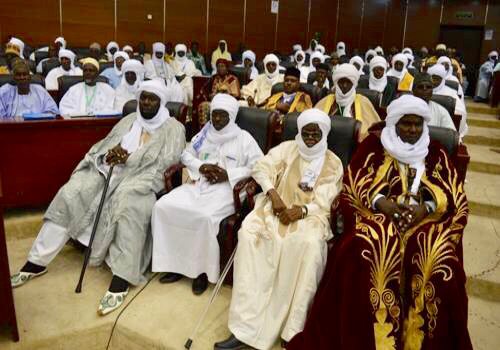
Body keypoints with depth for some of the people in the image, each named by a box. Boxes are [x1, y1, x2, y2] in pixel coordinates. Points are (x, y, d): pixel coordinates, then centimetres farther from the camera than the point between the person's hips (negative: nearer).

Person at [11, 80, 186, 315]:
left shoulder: (173, 128, 6)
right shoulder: (129, 120, 21)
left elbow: (167, 159, -8)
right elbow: (103, 147, 15)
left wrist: (129, 158, -16)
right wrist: (108, 157, -11)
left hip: (144, 178, -5)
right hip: (111, 172, 5)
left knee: (127, 204, -38)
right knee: (69, 194, -17)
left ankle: (120, 280, -36)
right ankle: (37, 262, -6)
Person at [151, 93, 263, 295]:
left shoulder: (244, 139, 4)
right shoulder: (204, 133, 19)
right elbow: (186, 155, 20)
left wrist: (227, 174, -13)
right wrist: (201, 167, -3)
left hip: (226, 188, -5)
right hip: (199, 183, 6)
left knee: (205, 217, -36)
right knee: (163, 206, -18)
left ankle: (203, 270, -14)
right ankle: (175, 263, -8)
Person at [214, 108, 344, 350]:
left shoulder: (333, 164, 9)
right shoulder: (287, 148, 14)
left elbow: (323, 202, -1)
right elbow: (261, 168, 2)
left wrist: (301, 210, -20)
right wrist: (273, 194, -15)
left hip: (309, 214, -1)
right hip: (276, 208, 2)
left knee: (309, 244, -35)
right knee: (249, 232, -29)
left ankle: (292, 331, -27)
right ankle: (246, 327, -29)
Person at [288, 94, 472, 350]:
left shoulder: (436, 153, 17)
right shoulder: (373, 146, 13)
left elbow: (453, 195, 8)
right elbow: (354, 184, 3)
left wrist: (427, 207, -13)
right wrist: (380, 202, -15)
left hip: (425, 218, 2)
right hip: (380, 214, -1)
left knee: (438, 259, -31)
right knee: (369, 250, -35)